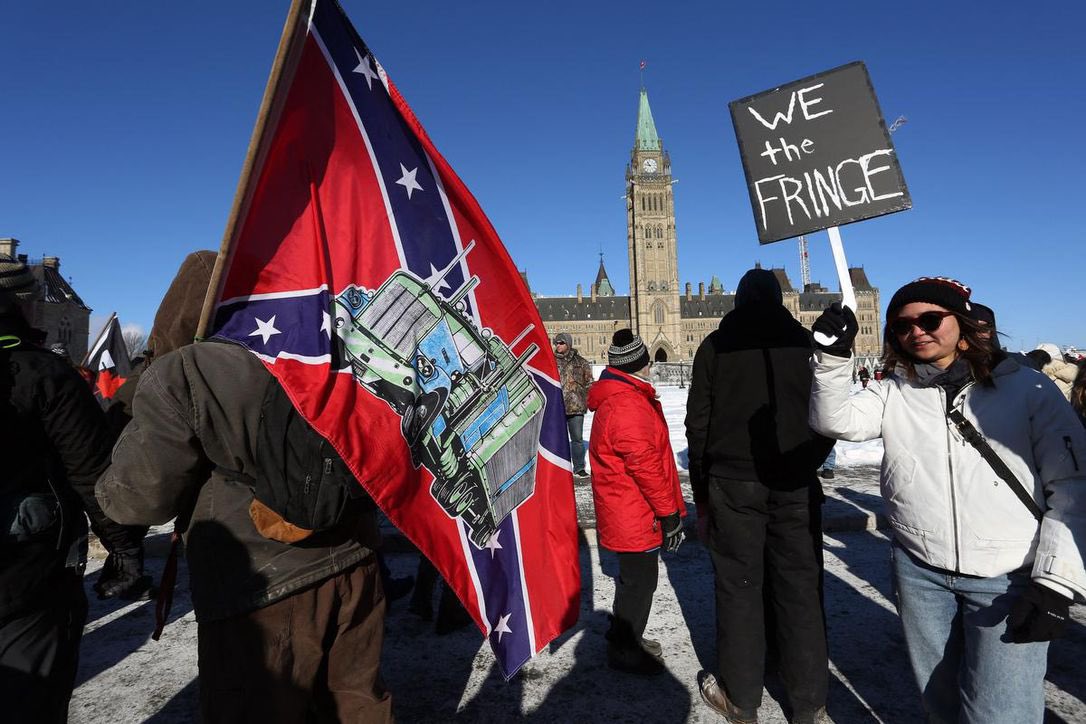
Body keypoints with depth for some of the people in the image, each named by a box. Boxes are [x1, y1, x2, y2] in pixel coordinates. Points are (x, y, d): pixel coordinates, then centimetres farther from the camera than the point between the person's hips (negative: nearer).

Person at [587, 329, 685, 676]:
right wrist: (669, 512, -16)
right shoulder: (628, 404, -24)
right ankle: (624, 651, 21)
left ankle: (625, 638, 40)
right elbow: (645, 464, -25)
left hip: (628, 512, 11)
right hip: (637, 515, -11)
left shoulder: (617, 397, 12)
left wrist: (668, 507, 21)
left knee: (635, 576, 23)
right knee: (640, 580, 4)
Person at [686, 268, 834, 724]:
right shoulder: (806, 342, 6)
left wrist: (702, 494, 6)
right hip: (796, 488, 2)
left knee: (739, 589, 7)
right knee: (800, 590, 9)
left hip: (733, 484, -1)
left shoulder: (716, 345, 3)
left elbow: (698, 425, 0)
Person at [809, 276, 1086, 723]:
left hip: (1012, 580, -3)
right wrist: (832, 357, -23)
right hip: (919, 572, 3)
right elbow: (833, 421, -9)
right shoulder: (894, 394, 4)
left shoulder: (1028, 389, -4)